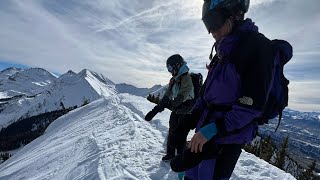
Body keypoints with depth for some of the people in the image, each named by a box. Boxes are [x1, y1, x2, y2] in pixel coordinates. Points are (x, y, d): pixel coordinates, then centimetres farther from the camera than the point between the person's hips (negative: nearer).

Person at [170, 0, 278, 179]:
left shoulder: (257, 45, -10)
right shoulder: (223, 51, 15)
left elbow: (252, 104, -18)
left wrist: (213, 129, -20)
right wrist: (192, 118, 11)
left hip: (227, 138, -7)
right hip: (206, 131, 7)